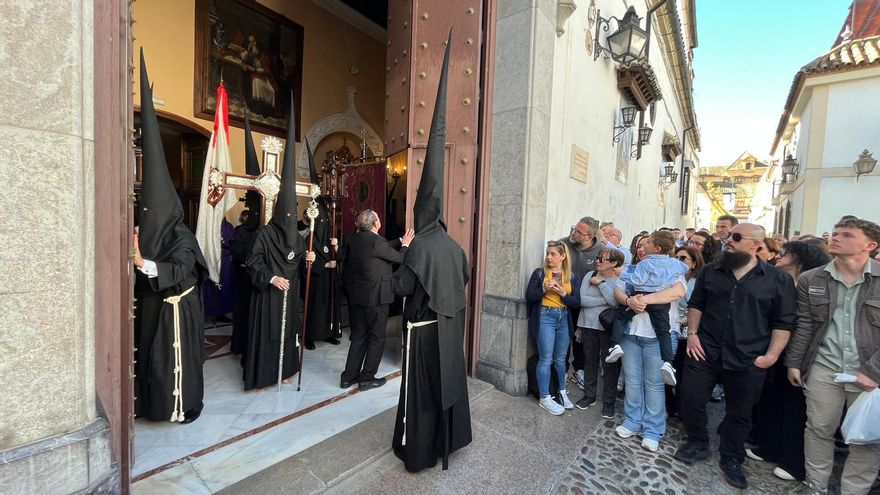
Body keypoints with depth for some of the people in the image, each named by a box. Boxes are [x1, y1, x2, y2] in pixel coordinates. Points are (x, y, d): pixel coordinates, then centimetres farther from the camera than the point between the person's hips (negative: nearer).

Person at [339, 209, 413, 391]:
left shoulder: (352, 239, 4)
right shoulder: (376, 241, -20)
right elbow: (399, 258, -9)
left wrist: (400, 241, 15)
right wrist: (405, 245, 9)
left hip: (356, 295, 8)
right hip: (375, 296, -8)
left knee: (358, 335, 18)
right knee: (377, 337, 8)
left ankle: (349, 376, 25)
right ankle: (367, 378, 17)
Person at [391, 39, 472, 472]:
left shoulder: (419, 247, -20)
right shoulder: (455, 246, 0)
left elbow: (399, 287, -16)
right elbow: (464, 277, 14)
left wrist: (404, 263, 0)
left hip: (424, 326, -7)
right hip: (450, 325, 7)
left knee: (420, 387, 8)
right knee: (449, 380, 20)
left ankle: (418, 450, 23)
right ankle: (448, 438, 39)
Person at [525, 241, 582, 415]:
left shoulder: (572, 277, 6)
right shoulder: (539, 272, -2)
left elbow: (577, 302, 2)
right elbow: (529, 297, -5)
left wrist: (564, 293, -15)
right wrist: (543, 289, -19)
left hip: (564, 319, 3)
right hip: (545, 317, -3)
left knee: (560, 359, 15)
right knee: (546, 359, 0)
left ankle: (562, 392, 34)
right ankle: (544, 398, 12)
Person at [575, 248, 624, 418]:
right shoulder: (590, 276, 4)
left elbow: (615, 301, -22)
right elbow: (581, 299, -7)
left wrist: (601, 283, -15)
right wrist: (604, 301, -14)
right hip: (588, 325, 3)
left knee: (610, 365, 6)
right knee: (590, 361, 15)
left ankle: (609, 402, 23)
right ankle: (589, 395, 31)